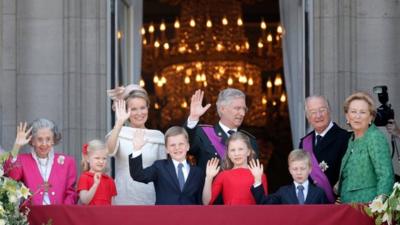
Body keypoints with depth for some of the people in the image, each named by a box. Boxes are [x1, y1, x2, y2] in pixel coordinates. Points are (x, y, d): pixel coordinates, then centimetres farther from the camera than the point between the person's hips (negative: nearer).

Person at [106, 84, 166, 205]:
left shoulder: (158, 136, 7)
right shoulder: (120, 133, 1)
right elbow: (109, 151, -21)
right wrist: (119, 122, -30)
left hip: (150, 199, 2)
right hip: (123, 199, -2)